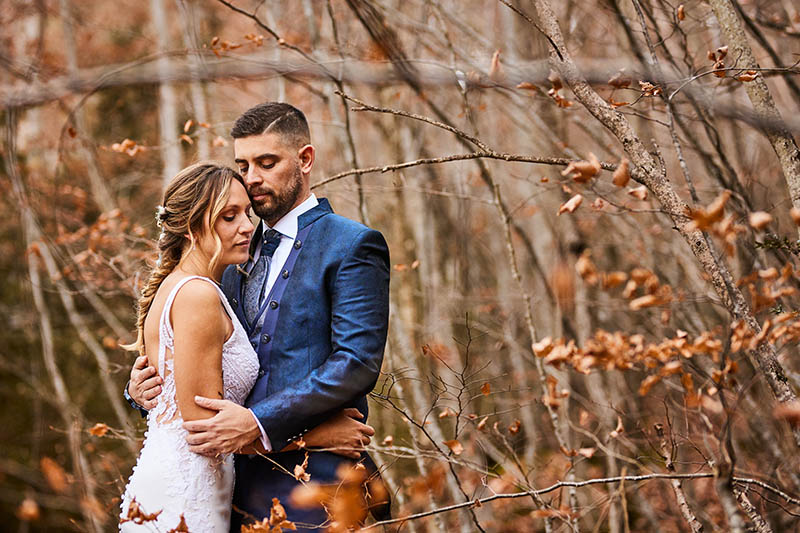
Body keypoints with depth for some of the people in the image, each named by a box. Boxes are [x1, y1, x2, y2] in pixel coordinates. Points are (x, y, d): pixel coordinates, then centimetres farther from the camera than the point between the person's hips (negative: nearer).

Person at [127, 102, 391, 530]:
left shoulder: (351, 246, -4)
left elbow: (357, 364, -16)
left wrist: (258, 421, -23)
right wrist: (145, 388, -1)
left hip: (310, 485, -6)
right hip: (242, 487, 7)